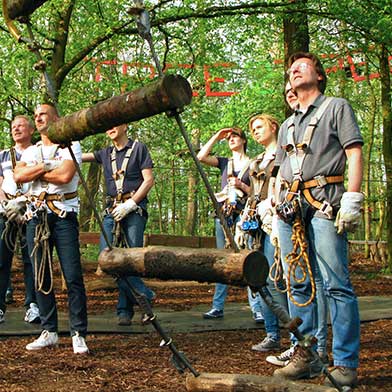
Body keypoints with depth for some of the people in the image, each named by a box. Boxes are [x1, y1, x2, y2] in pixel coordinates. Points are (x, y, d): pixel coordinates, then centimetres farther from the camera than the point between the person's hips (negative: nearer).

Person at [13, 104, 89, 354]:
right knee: (41, 276, 5)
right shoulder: (31, 151, 19)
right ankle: (49, 332, 14)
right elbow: (18, 176, 0)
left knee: (73, 276, -8)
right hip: (36, 215, 5)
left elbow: (65, 175, -14)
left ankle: (79, 334, -4)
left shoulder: (71, 147, 4)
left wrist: (35, 172, -2)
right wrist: (47, 166, -6)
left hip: (64, 214, -5)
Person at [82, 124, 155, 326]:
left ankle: (125, 309, 1)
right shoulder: (105, 154, 21)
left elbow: (148, 180, -1)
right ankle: (144, 294, -2)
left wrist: (129, 204, -9)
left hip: (134, 208, -5)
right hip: (112, 209, 5)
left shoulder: (138, 148, 6)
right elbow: (78, 156, 13)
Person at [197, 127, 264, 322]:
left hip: (244, 215, -4)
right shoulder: (224, 163, 19)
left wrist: (241, 185, -10)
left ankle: (257, 308, -9)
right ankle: (217, 307, 7)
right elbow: (201, 156, 4)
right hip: (224, 213, 4)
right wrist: (216, 137, 7)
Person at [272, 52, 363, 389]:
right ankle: (304, 356, 10)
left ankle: (345, 364, -8)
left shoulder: (337, 107, 9)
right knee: (298, 285, 5)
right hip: (291, 206, 7)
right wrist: (278, 209, 15)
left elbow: (354, 153, -2)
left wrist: (352, 198, -14)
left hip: (325, 203, -6)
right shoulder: (287, 125, 27)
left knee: (337, 285, -10)